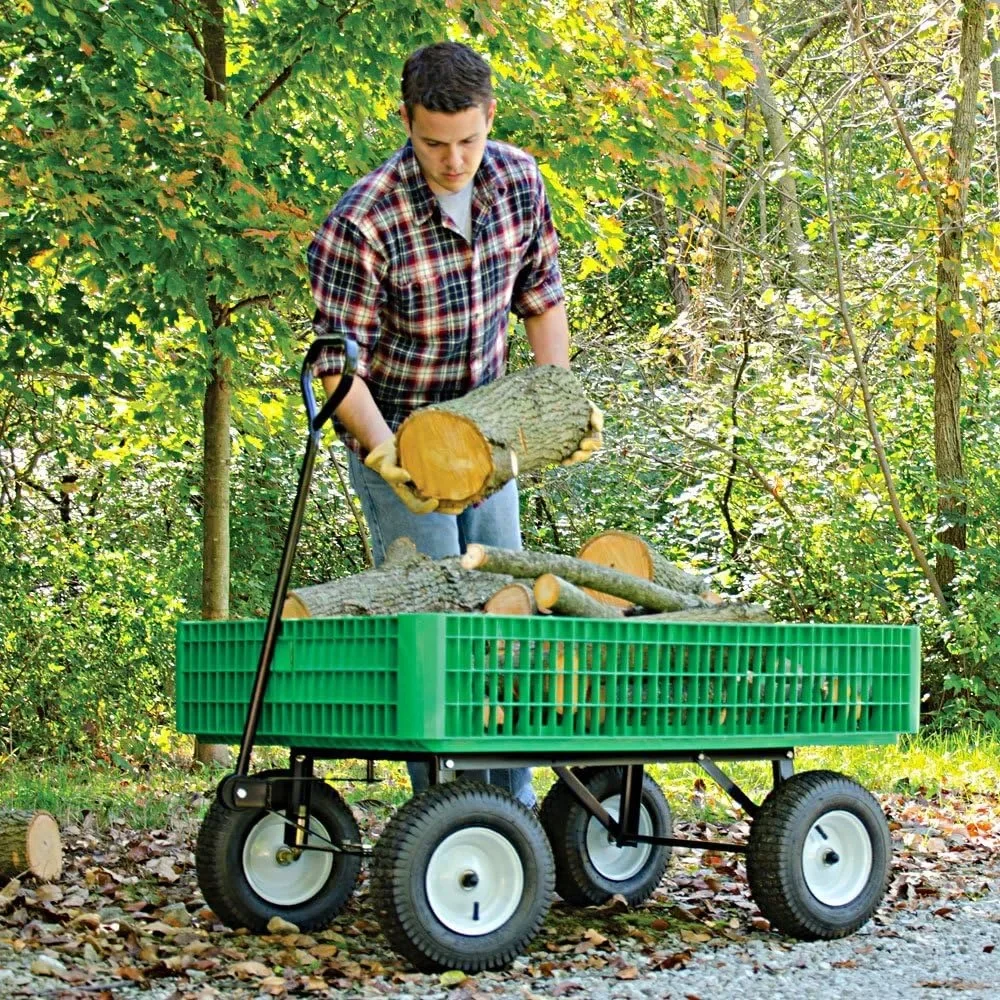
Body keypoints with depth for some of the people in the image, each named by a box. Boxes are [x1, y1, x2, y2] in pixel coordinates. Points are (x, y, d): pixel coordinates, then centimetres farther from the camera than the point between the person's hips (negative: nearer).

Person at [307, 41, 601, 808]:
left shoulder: (519, 179, -9)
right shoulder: (363, 224, -27)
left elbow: (542, 293, 6)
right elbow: (337, 364, -24)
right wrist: (387, 456, -37)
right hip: (396, 439, -6)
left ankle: (515, 804, 20)